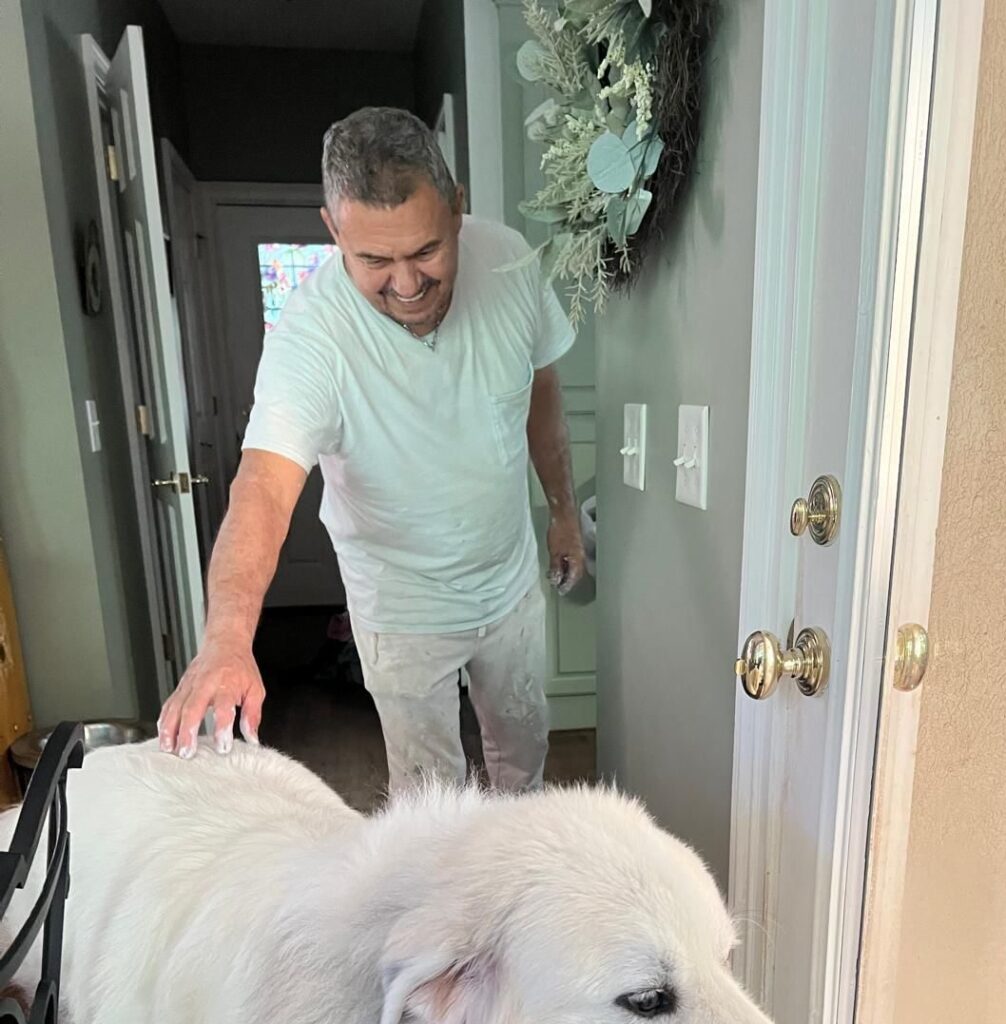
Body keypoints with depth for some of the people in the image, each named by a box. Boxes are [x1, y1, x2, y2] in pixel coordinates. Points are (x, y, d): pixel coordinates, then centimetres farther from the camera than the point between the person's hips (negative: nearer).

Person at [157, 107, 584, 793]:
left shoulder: (510, 262, -16)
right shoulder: (311, 338, -29)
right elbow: (264, 487, -41)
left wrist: (565, 511, 6)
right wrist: (227, 639, -58)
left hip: (512, 578, 5)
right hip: (405, 607, -4)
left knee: (524, 747, 27)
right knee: (430, 790, 16)